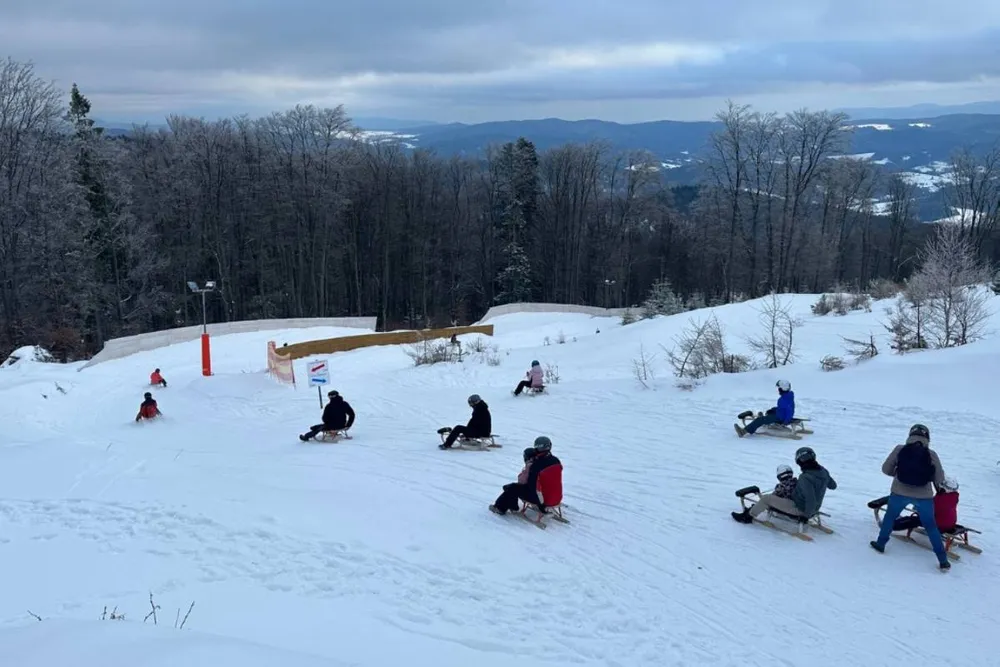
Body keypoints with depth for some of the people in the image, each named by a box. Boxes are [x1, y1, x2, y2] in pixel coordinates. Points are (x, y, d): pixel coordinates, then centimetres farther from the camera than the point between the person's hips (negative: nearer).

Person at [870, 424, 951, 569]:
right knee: (930, 526, 14)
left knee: (890, 517, 24)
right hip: (924, 496, 0)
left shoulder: (899, 449, -5)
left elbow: (886, 469, 2)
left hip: (899, 493, 0)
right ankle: (943, 560, 15)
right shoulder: (931, 454, -6)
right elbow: (939, 479, -3)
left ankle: (880, 544, 35)